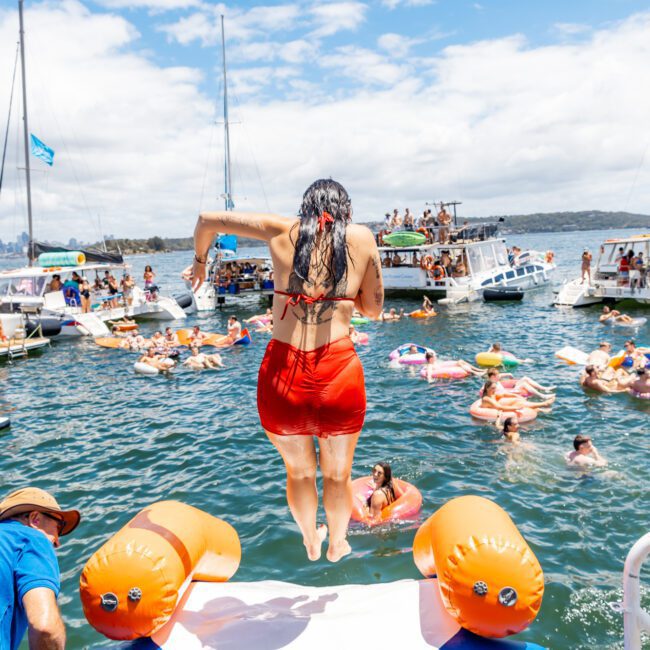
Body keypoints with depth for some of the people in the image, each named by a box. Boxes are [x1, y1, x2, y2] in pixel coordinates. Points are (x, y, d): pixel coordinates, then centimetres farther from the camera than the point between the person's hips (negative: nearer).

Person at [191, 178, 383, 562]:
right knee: (338, 474, 27)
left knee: (299, 472, 29)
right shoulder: (362, 238, 2)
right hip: (338, 375, -1)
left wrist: (200, 261, 31)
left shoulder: (282, 232, 4)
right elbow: (373, 309, 9)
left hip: (282, 376, 2)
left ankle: (311, 543, 55)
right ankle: (337, 544, 53)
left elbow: (208, 220, 13)